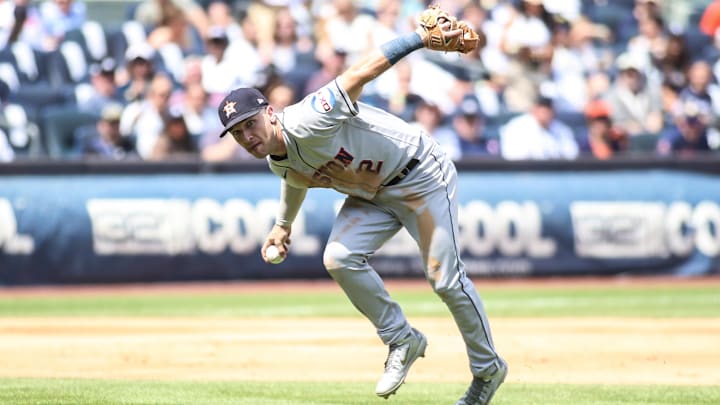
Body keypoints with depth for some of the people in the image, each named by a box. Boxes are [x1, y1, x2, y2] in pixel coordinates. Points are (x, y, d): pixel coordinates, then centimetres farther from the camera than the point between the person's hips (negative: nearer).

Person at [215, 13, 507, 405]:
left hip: (420, 175, -8)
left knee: (446, 279, -7)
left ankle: (488, 369, 13)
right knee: (339, 258, -13)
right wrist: (283, 225, 37)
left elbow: (362, 71, -35)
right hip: (372, 193, 8)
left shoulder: (306, 122, -31)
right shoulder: (279, 162, -4)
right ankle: (402, 341, 5)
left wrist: (422, 37, -42)